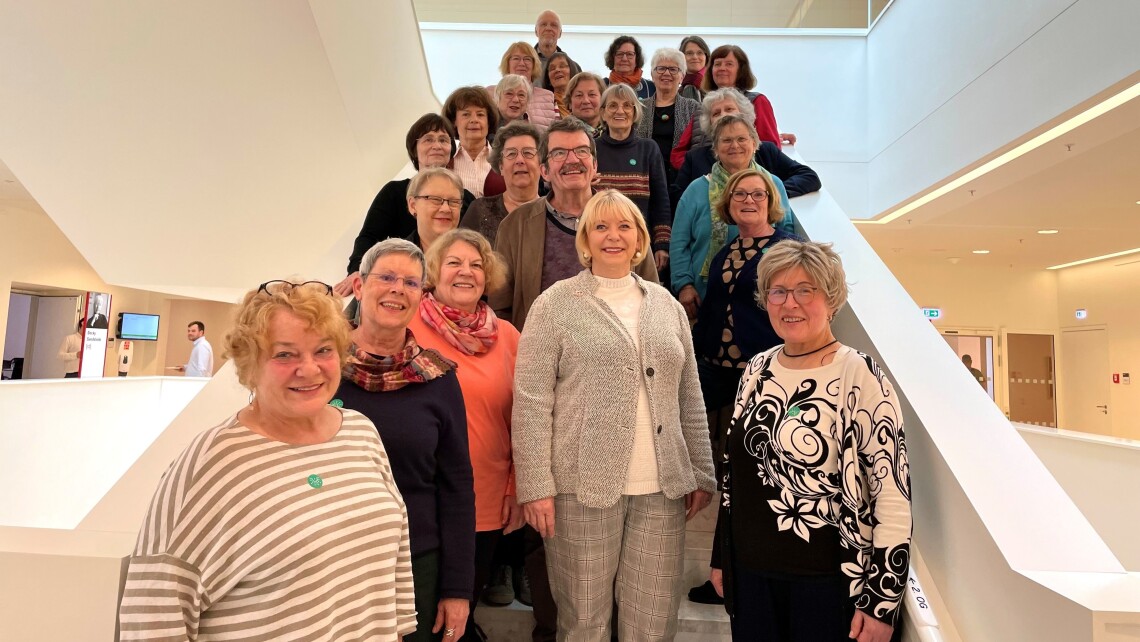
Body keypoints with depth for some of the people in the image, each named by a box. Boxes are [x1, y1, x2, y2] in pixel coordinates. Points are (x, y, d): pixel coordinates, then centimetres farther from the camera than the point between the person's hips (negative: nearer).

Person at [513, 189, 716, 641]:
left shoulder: (666, 305, 12)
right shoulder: (556, 305, -2)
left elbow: (690, 400, 13)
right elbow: (531, 402, -7)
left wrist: (701, 474, 10)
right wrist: (536, 486, -11)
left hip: (663, 488, 4)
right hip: (583, 486, -3)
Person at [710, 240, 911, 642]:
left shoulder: (860, 377, -14)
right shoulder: (757, 370, 3)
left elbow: (894, 494, -14)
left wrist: (882, 602, -12)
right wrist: (721, 557, 13)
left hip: (829, 580, -5)